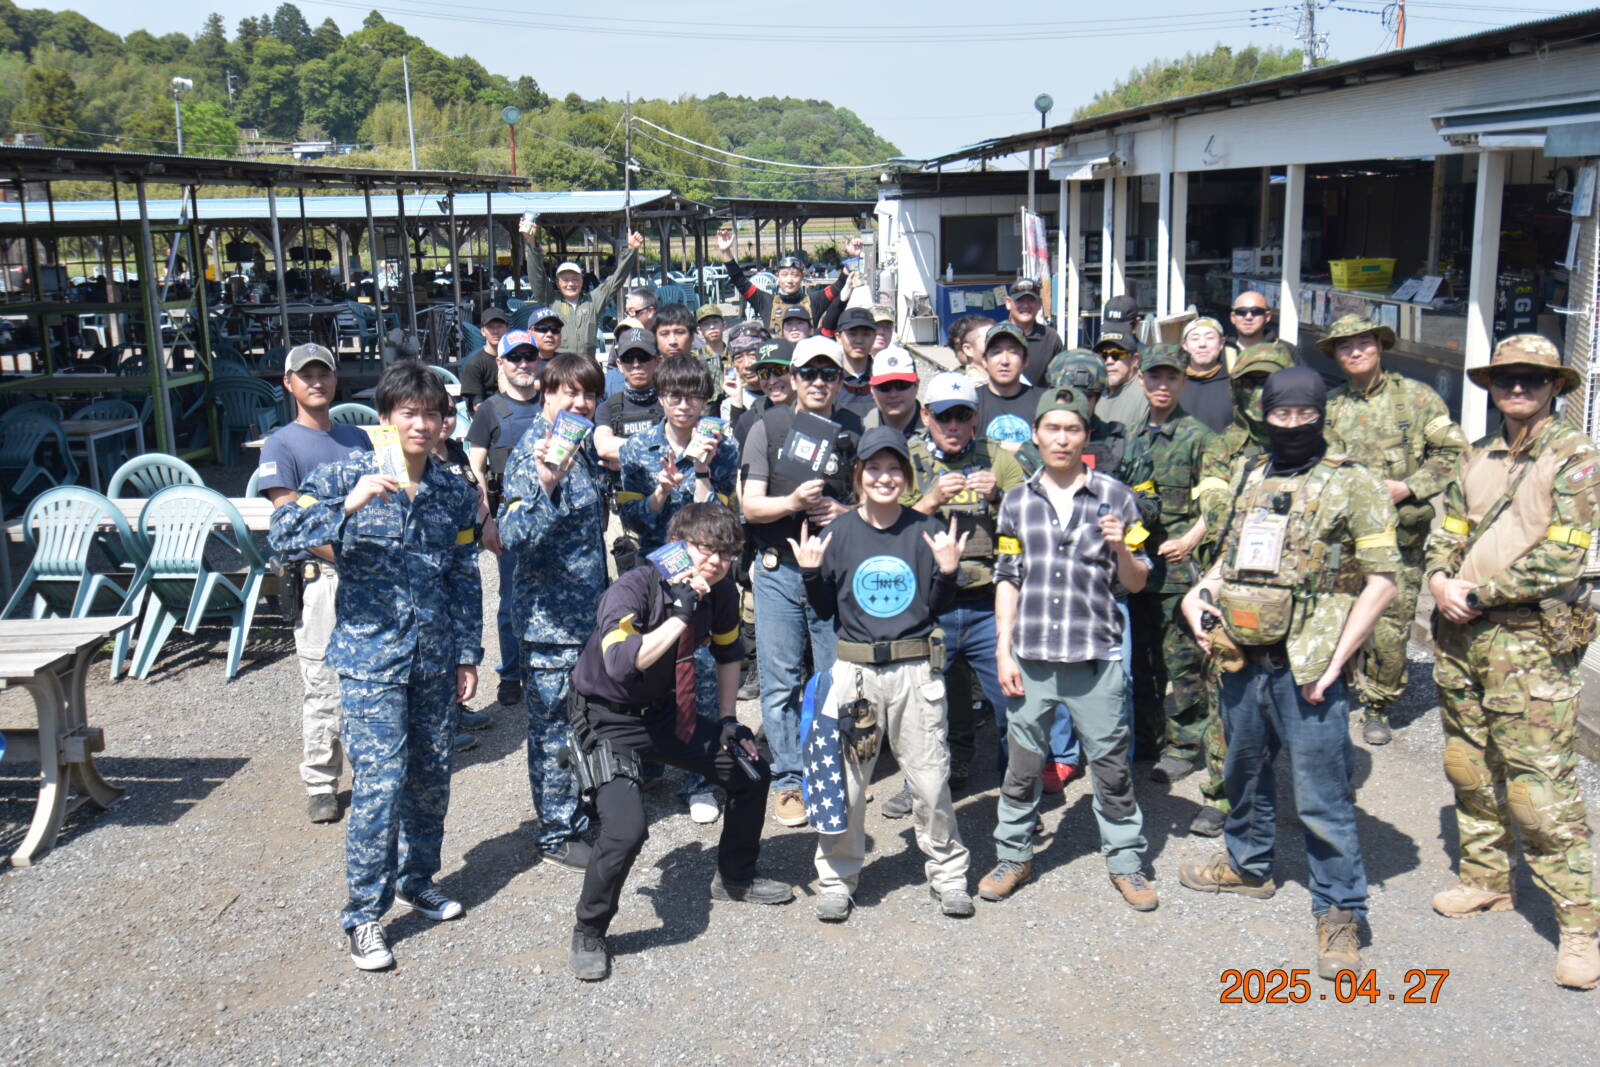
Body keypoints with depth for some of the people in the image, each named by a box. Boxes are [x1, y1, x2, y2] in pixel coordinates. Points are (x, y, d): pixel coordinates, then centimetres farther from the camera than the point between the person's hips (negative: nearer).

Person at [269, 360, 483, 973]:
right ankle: (364, 913, 7)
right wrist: (350, 505, -28)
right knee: (379, 782, -7)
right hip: (371, 656, -4)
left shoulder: (454, 493, 6)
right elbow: (282, 534, -15)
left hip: (436, 660, 4)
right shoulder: (345, 476, -5)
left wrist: (468, 654, 10)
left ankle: (418, 883, 33)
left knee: (431, 777, 12)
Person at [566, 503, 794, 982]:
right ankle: (588, 934, 2)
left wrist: (728, 719, 10)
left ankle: (734, 878, 37)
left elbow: (728, 652, 13)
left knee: (751, 773, 12)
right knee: (626, 829, -24)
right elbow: (621, 664, -44)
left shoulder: (721, 593, -7)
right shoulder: (633, 590, -27)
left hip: (666, 711, 7)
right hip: (610, 719, -7)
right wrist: (681, 614, -42)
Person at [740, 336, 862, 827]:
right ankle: (788, 780, 12)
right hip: (780, 569, -1)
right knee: (781, 681, 2)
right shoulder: (767, 428, 4)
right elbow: (750, 505, -2)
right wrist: (792, 502, -21)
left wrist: (844, 511, -9)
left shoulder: (854, 432, 8)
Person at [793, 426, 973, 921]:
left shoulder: (928, 531, 2)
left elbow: (939, 608, 6)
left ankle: (948, 875, 22)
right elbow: (825, 610, 6)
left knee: (931, 780, 4)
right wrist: (811, 573, -10)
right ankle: (837, 878, 22)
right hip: (855, 670, 0)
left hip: (917, 671, 0)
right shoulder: (838, 532, 2)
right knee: (845, 782, 5)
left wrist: (947, 571, -11)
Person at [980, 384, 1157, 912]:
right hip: (1030, 656, 2)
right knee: (1022, 764, 9)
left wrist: (1120, 548, -15)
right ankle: (1013, 855, 26)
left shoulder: (1115, 497, 3)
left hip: (1096, 656, -1)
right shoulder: (1017, 501, 8)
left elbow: (1136, 583, 6)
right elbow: (1007, 580, 10)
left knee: (1111, 764, 5)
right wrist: (1003, 651, 3)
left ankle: (1125, 861, 22)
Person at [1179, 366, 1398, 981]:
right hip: (1242, 660, 6)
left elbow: (1381, 581, -9)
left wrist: (1334, 661, -14)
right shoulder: (1247, 477, 10)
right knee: (1245, 772, 22)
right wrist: (1200, 593, 2)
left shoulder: (1351, 484, -7)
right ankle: (1248, 864, 44)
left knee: (1321, 796, -1)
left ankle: (1339, 912, 14)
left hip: (1306, 668, -6)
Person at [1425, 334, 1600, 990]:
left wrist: (1479, 594, -13)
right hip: (1459, 637, 7)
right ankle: (1487, 881, 31)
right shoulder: (1478, 458, 14)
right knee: (1469, 767, 15)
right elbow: (1447, 531, 16)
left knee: (1539, 783, -9)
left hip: (1528, 640, -6)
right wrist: (1440, 579, -5)